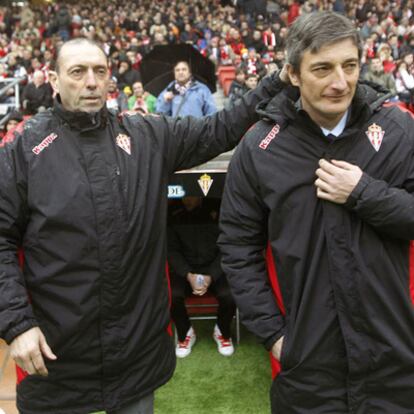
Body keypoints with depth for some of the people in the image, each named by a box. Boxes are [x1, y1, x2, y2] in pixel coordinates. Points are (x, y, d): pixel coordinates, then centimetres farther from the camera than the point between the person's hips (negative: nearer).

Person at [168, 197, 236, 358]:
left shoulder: (217, 212, -6)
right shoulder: (174, 216, -1)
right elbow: (172, 249, -1)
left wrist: (211, 276, -19)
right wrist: (188, 275, -17)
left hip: (214, 268, -1)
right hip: (185, 268, 1)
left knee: (229, 295, -28)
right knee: (171, 295, -28)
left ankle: (223, 332, 8)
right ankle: (185, 333, 5)